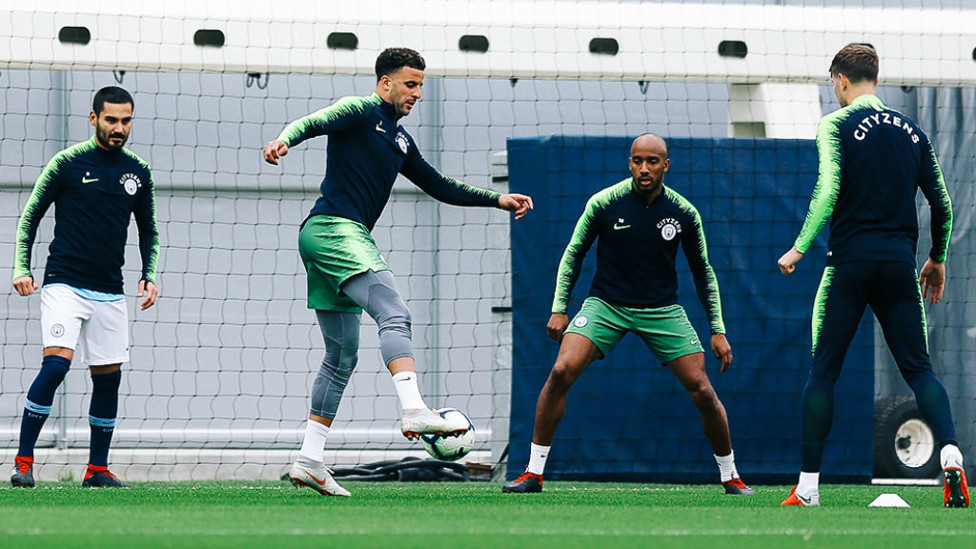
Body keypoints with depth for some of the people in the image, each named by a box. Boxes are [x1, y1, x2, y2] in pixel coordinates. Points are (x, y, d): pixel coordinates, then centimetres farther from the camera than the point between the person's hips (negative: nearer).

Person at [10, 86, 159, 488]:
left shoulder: (138, 172, 10)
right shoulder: (67, 163, -3)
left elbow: (148, 230, 21)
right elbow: (30, 216, 4)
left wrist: (149, 276, 7)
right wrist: (21, 268, -7)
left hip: (110, 294, 5)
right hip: (64, 285, -5)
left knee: (108, 376, 5)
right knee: (55, 364, -20)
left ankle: (98, 468, 18)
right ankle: (23, 462, -15)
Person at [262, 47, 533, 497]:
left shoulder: (400, 139, 24)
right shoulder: (360, 111, -1)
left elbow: (439, 186, 31)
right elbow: (312, 123, -18)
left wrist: (498, 200, 26)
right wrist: (285, 140, -40)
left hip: (346, 239, 10)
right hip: (334, 228, -10)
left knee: (342, 356, 9)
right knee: (394, 314, -25)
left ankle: (309, 460, 9)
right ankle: (414, 410, -42)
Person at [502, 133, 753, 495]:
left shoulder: (684, 213, -6)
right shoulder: (603, 204, -10)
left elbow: (703, 272, 6)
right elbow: (573, 254, 2)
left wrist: (718, 330, 3)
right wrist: (559, 308, -5)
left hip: (662, 311, 1)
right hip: (605, 304, -1)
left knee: (702, 391, -8)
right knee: (562, 372, -21)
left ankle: (730, 477, 14)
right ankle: (534, 472, -11)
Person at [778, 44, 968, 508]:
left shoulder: (836, 125, -2)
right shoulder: (912, 133, 11)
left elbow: (828, 192, -15)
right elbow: (942, 204, 12)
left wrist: (800, 248, -11)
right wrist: (937, 258, 25)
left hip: (850, 261, -3)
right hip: (900, 262, 3)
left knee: (823, 370, 3)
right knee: (918, 368, 5)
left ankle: (807, 487, 1)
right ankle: (950, 456, -20)